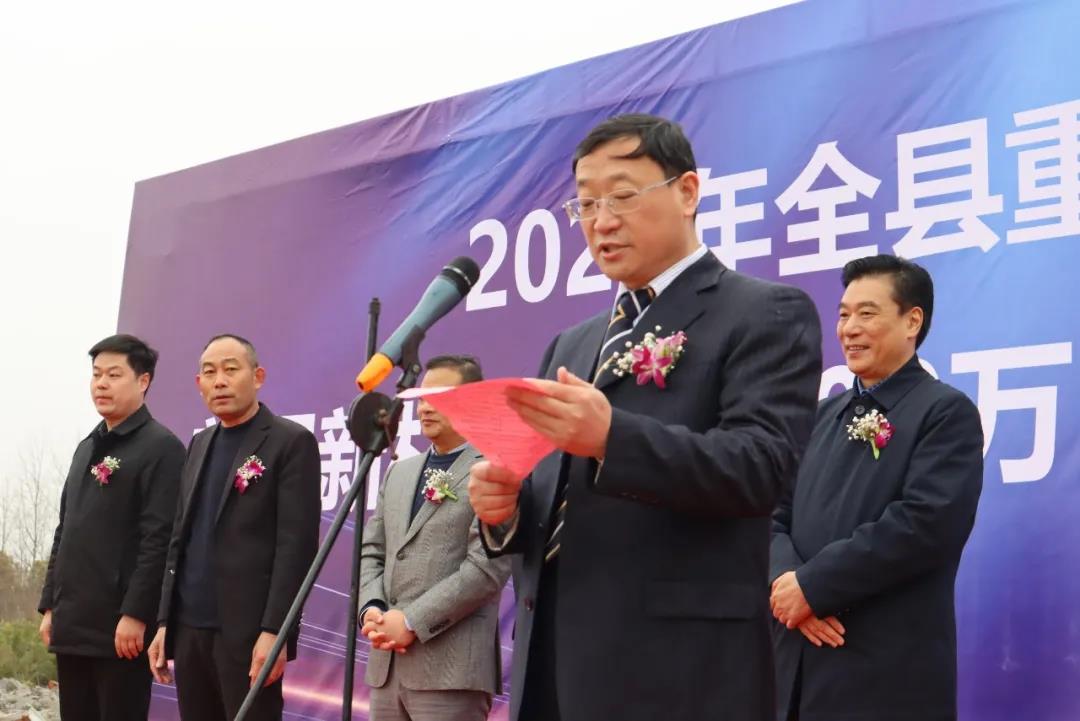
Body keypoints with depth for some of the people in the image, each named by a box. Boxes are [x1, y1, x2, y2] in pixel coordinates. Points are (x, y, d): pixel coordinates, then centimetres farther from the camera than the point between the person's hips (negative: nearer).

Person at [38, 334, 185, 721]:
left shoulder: (161, 448, -7)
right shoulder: (87, 448, 18)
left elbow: (159, 540, -15)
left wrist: (134, 614, -20)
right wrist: (50, 605, 14)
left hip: (121, 627, -8)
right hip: (72, 624, 8)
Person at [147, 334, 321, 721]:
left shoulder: (291, 442, -4)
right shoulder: (200, 444, 18)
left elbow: (297, 544, -11)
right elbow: (180, 540, 18)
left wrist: (274, 631, -18)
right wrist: (164, 622, 12)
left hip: (248, 632, -7)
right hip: (189, 630, 7)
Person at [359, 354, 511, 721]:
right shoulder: (399, 472, 20)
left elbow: (488, 566, -14)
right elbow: (371, 551, 18)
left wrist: (412, 622, -15)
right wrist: (371, 609, -2)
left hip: (451, 664, -7)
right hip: (386, 661, 7)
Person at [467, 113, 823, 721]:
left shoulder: (766, 314, -1)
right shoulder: (573, 345, 19)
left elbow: (762, 465, -15)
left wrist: (612, 437, -28)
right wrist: (504, 505, -3)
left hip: (678, 668, -6)